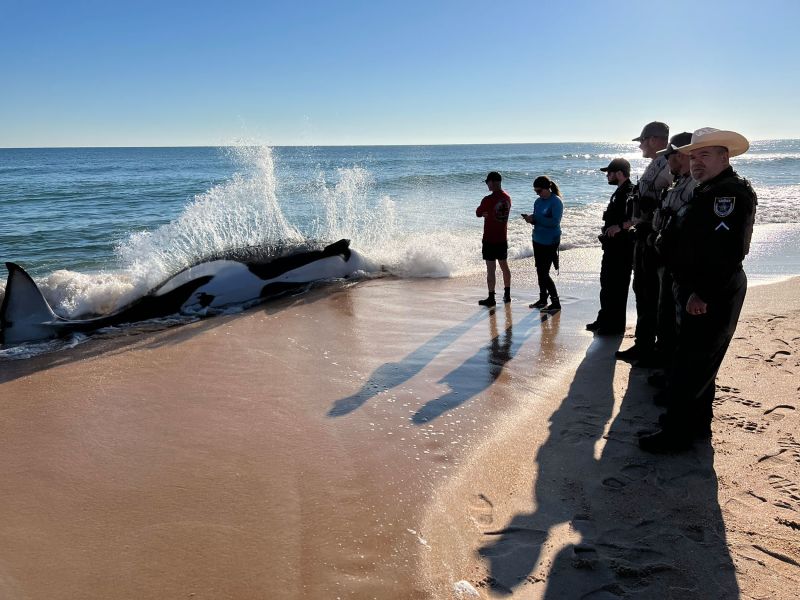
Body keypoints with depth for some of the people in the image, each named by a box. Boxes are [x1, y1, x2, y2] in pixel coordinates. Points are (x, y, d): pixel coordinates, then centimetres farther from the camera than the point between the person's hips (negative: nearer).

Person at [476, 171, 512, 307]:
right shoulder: (507, 198, 3)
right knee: (504, 266, 17)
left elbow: (478, 214, -4)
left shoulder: (488, 199, -18)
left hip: (490, 240, -7)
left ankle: (491, 298, 4)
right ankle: (507, 295, 26)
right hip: (503, 239, 7)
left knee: (491, 269, -1)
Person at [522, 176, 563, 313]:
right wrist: (531, 219, -8)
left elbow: (555, 222, -24)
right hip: (538, 240, 8)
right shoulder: (538, 201, 7)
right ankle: (543, 299, 27)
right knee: (540, 271, 14)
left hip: (550, 242, -8)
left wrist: (535, 218, -24)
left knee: (544, 273, -9)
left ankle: (556, 303, 0)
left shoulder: (556, 202, -15)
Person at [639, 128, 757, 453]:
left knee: (690, 367, -5)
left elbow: (727, 250, -26)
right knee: (698, 362, 19)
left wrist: (702, 293, -26)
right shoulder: (706, 192, 17)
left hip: (712, 297, -10)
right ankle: (697, 421, 33)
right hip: (696, 291, 10)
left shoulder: (732, 192, -16)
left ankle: (677, 433, 4)